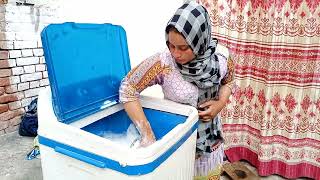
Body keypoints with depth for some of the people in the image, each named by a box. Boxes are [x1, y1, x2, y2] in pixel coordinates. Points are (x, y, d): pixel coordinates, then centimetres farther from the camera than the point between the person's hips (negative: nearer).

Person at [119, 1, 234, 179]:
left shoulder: (221, 56, -17)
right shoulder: (163, 62, -27)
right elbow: (128, 88, -22)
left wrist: (221, 103, -17)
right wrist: (146, 131, -27)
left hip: (209, 136, 3)